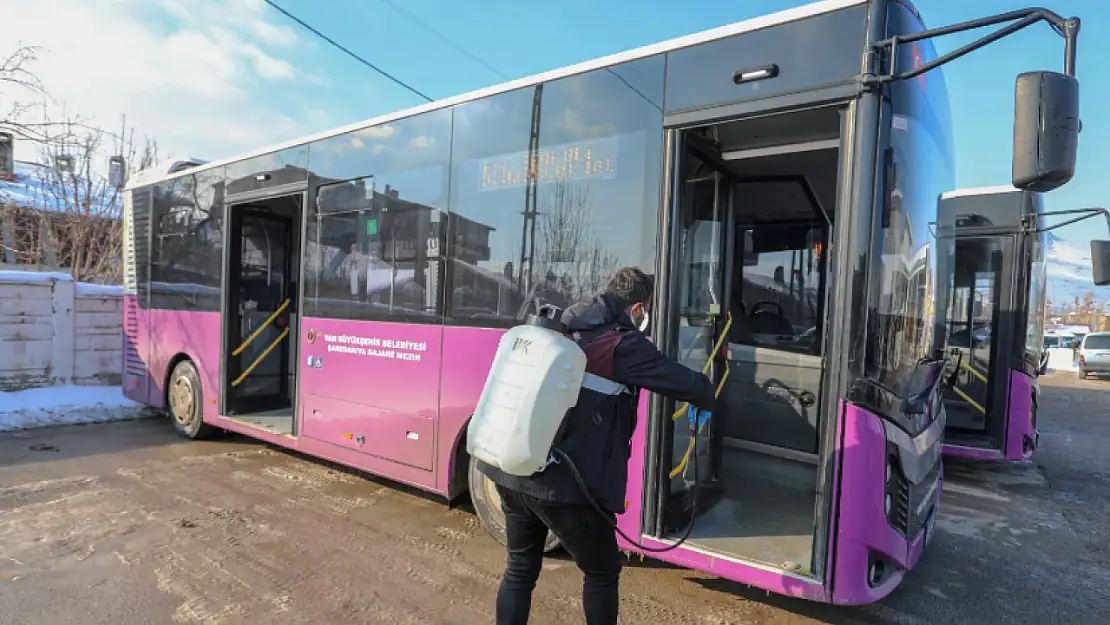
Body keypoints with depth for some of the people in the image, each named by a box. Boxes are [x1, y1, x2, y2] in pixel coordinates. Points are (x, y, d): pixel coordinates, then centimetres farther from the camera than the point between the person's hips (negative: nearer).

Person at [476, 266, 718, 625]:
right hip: (567, 485, -6)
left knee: (520, 568, 23)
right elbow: (683, 382, -5)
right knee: (602, 572, 18)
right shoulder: (623, 345, -10)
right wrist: (707, 397, 18)